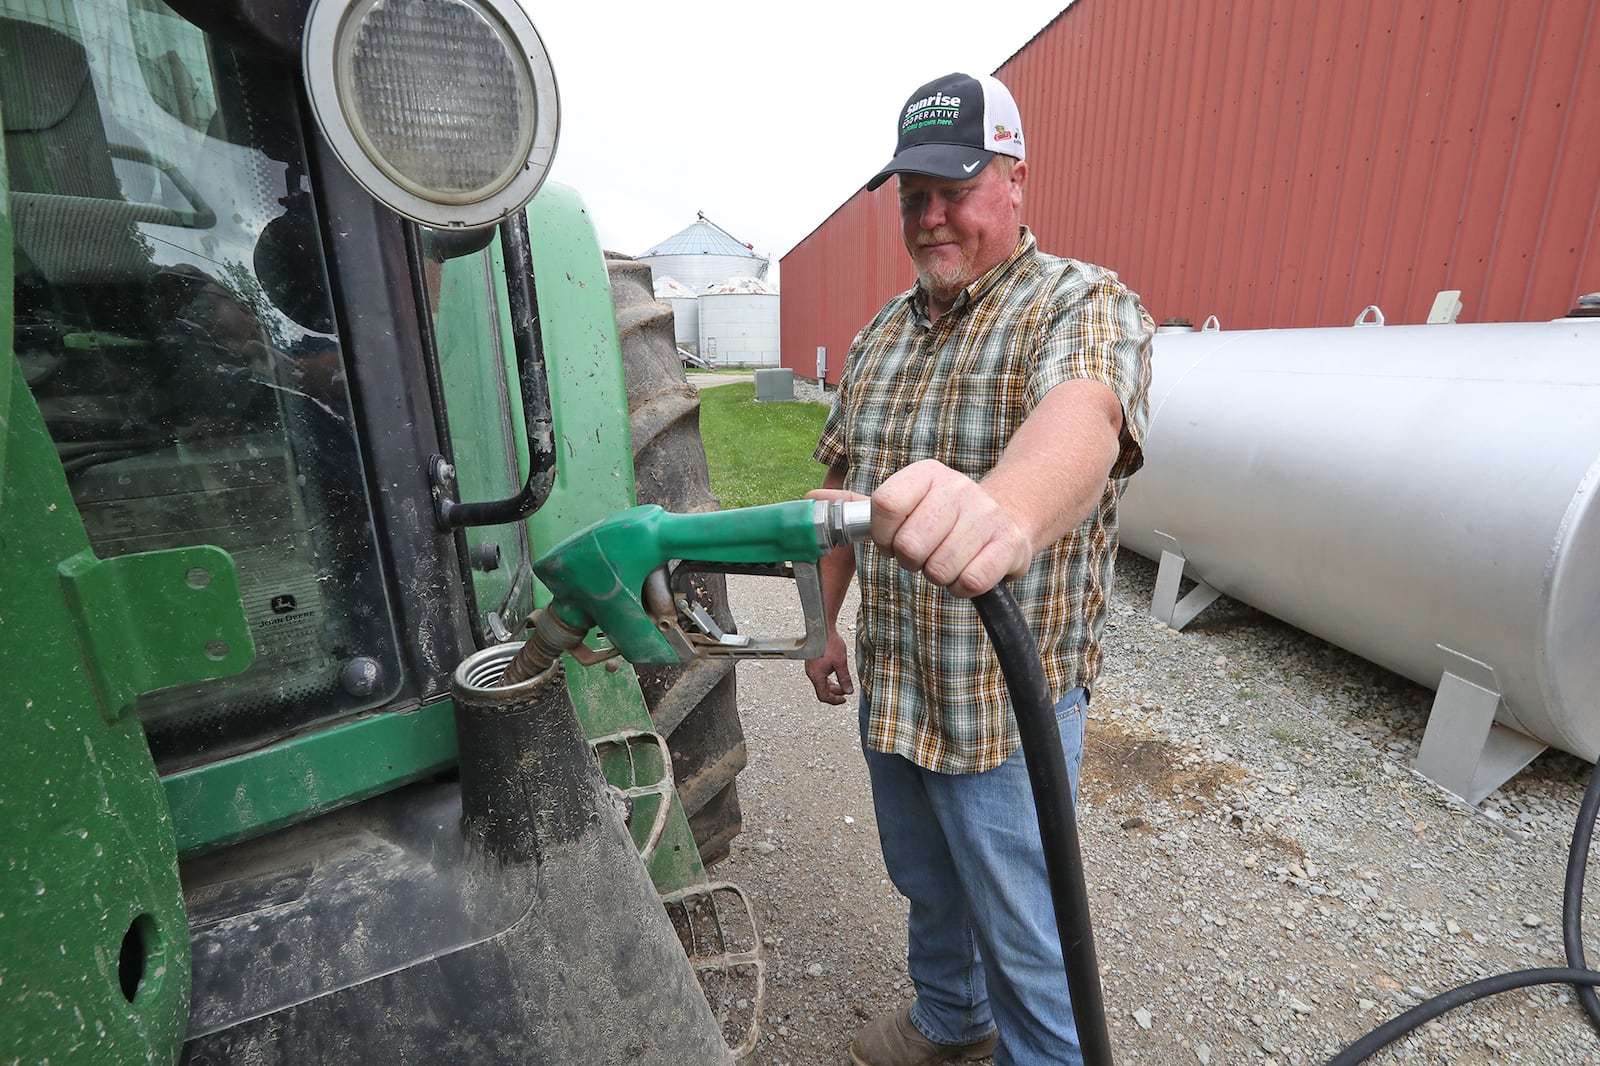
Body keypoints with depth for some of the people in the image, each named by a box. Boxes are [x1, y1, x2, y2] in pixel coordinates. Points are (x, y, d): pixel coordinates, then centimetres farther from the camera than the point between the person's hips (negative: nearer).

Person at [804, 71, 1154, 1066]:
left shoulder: (1087, 305, -14)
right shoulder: (882, 331, 7)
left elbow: (1082, 418, -38)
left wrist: (1006, 508, -61)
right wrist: (825, 616, 9)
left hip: (1011, 705, -6)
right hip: (890, 686, 7)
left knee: (1025, 939, 15)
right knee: (926, 885, 28)